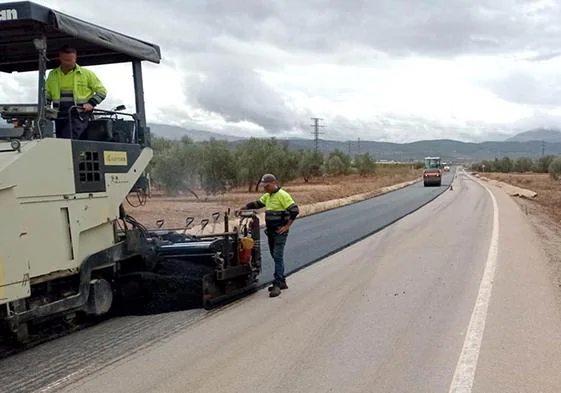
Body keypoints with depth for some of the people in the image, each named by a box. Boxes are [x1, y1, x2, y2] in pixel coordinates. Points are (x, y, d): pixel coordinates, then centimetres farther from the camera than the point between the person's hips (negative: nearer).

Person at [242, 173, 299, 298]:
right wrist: (243, 208, 10)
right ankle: (282, 282, 24)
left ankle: (277, 285, -10)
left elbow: (295, 210, -18)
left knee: (278, 257, -11)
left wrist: (286, 226, -17)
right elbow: (256, 204, 22)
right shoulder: (267, 196, 12)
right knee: (276, 257, 14)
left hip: (280, 232, -9)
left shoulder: (282, 195, -14)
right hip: (270, 231, 9)